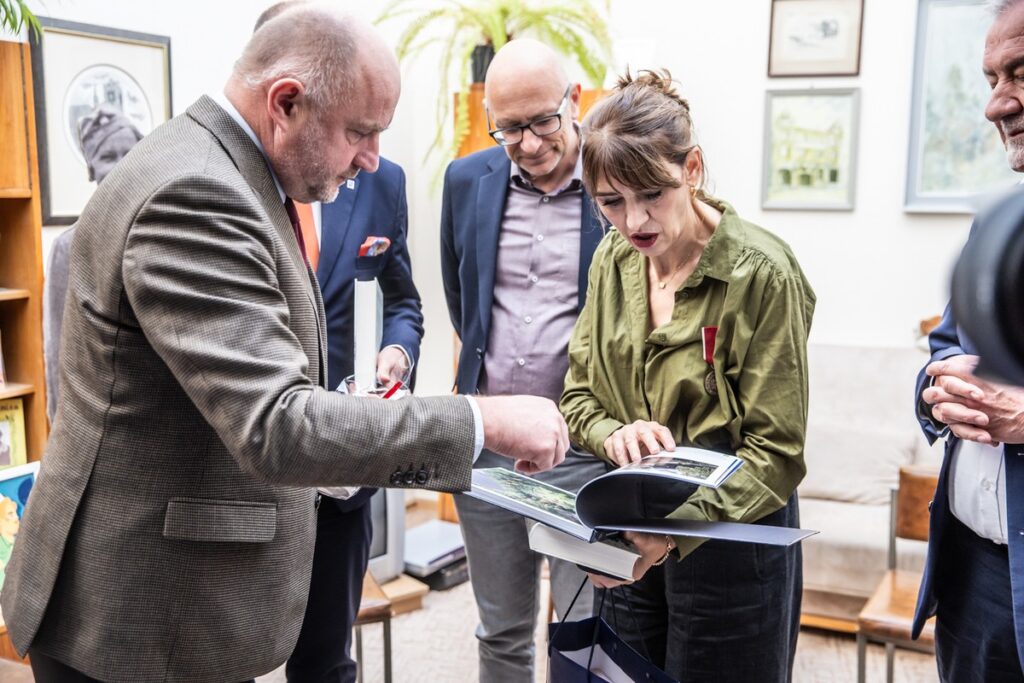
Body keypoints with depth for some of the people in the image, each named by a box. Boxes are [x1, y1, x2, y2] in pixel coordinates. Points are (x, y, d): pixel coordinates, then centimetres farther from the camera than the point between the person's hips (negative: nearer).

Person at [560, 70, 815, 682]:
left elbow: (776, 451, -17)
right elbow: (578, 393, 7)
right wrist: (612, 434, -16)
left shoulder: (761, 274, -18)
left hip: (729, 545, -5)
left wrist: (674, 529, -30)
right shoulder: (614, 259, 0)